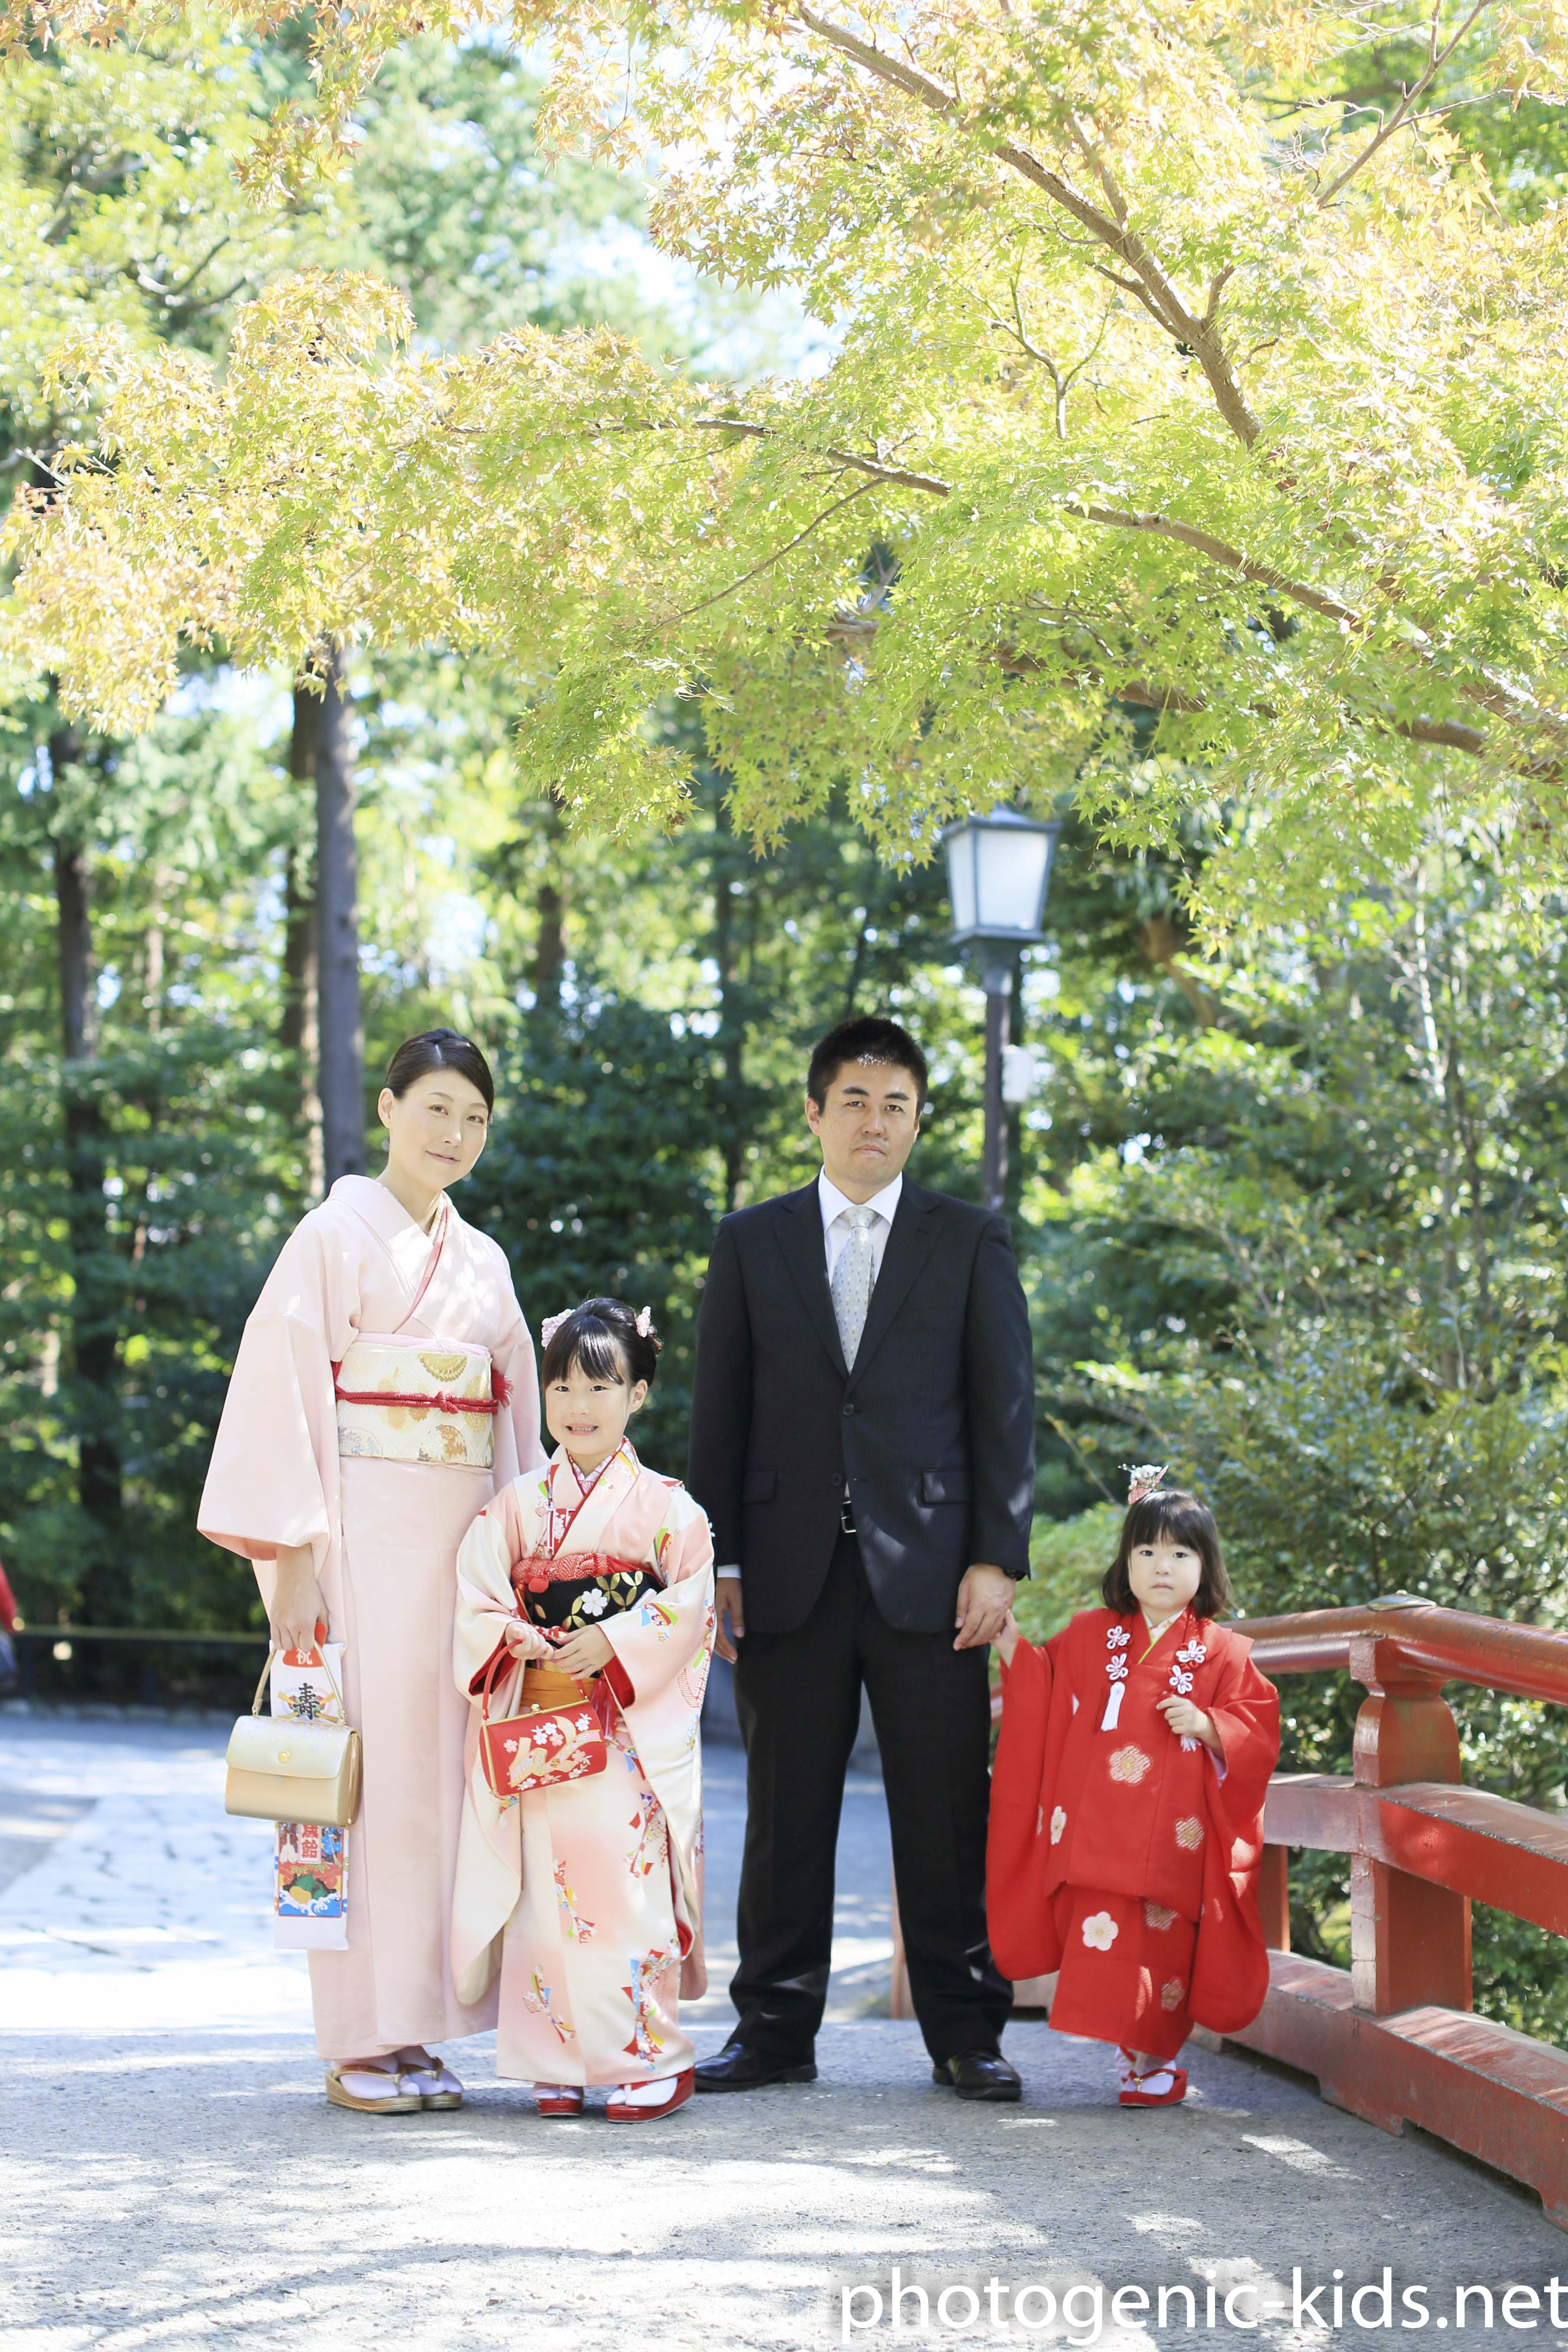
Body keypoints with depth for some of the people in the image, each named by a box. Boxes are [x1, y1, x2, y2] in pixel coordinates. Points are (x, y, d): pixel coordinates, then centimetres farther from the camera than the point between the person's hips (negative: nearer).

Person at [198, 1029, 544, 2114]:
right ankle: (357, 2045, 0)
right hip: (365, 1537, -6)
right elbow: (282, 1398, -8)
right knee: (369, 1773, -6)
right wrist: (292, 1558, -15)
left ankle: (415, 2031, 11)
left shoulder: (483, 1262, 16)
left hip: (466, 1538, 6)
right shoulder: (337, 1236, -2)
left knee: (446, 1770, 5)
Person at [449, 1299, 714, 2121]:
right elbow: (475, 1597, 5)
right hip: (537, 1724, 3)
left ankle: (651, 2058, 0)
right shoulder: (517, 1505, 9)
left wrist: (614, 1642, -14)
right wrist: (511, 1635, -14)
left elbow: (690, 1603, -3)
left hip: (633, 1728, -3)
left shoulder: (663, 1505, 2)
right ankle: (559, 2061, 9)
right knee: (546, 1885, 1)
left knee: (627, 1879, -9)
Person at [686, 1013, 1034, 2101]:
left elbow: (1006, 1409, 5)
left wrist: (998, 1559, -4)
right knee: (786, 1810, 5)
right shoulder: (751, 1243, 11)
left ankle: (966, 2034, 8)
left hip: (927, 1568, -1)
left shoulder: (970, 1242, 8)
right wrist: (718, 1562, 2)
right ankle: (777, 2031, 14)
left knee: (948, 1813, 0)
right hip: (790, 1573, 1)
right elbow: (720, 1414, 9)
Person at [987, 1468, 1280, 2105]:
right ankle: (1134, 2050, 7)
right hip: (1096, 1833, 2)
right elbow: (1045, 1704, 19)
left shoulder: (1222, 1653, 6)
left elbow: (1257, 1734, 4)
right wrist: (1011, 1647, 10)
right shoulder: (1090, 1637, 13)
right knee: (1100, 1934, -5)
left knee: (1164, 1941, -2)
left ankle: (1154, 2057, 12)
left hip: (1174, 1839, -1)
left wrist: (1208, 1726, -12)